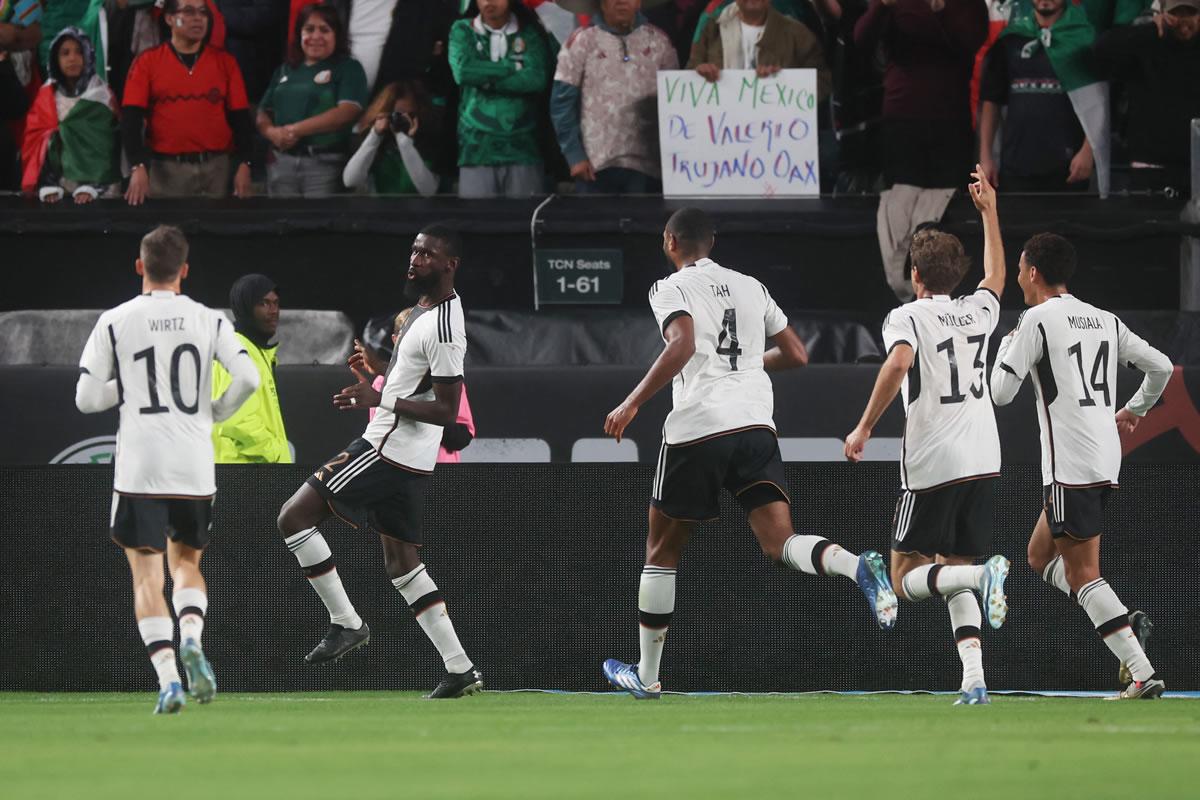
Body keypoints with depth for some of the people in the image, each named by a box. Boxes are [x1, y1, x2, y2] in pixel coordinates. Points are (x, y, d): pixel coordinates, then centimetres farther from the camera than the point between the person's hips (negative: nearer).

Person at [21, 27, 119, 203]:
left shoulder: (101, 96, 1)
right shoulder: (46, 96, 7)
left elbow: (102, 147, -6)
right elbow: (35, 141, 1)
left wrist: (90, 186, -19)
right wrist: (48, 186, -12)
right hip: (58, 182, 2)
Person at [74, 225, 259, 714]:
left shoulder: (114, 323, 0)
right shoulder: (208, 321, 3)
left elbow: (87, 398, 0)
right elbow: (248, 378, -6)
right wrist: (216, 412, 12)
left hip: (139, 468, -2)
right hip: (195, 467, 2)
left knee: (147, 576, 2)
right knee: (187, 563, 19)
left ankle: (167, 676, -13)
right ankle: (192, 638, -9)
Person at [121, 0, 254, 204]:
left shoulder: (225, 62, 8)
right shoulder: (146, 63, 2)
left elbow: (240, 117, 7)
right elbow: (131, 119, -4)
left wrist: (244, 164, -4)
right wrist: (138, 168, -16)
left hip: (216, 167, 2)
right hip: (165, 169, -2)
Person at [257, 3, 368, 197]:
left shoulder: (348, 69, 2)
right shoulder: (286, 71, 18)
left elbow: (347, 112, -12)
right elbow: (263, 114, 18)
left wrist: (297, 130, -16)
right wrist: (273, 133, -7)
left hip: (325, 164, -5)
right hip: (281, 161, 5)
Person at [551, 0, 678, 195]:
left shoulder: (658, 41, 9)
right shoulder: (582, 41, 4)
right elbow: (562, 102, 2)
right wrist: (574, 155, -6)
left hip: (646, 164, 1)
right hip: (596, 164, -1)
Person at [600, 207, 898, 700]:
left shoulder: (670, 289, 1)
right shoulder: (750, 288, 18)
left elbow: (682, 345, -18)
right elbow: (796, 354, 21)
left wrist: (632, 404, -15)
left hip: (696, 428, -4)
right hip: (756, 426, 4)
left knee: (662, 551, 12)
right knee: (780, 544, -6)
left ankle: (647, 674, 19)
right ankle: (858, 567, -38)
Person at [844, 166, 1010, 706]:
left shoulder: (907, 317, -4)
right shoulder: (977, 313, 13)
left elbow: (898, 363, -25)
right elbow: (995, 277, 36)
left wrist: (865, 427, -20)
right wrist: (989, 212, 43)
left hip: (931, 467, -6)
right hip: (983, 460, 6)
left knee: (907, 577, 1)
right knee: (954, 572, 12)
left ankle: (983, 575, -28)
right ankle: (974, 679, -4)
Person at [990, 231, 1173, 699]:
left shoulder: (1038, 319, -7)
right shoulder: (1105, 321, 14)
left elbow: (1000, 393, -7)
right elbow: (1161, 367, 16)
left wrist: (1006, 346, 12)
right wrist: (1134, 410, 32)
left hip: (1070, 465, -8)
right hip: (1106, 462, 8)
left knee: (1081, 573, -8)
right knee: (1041, 557, 18)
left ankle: (1143, 674, -17)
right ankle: (1124, 623, 0)